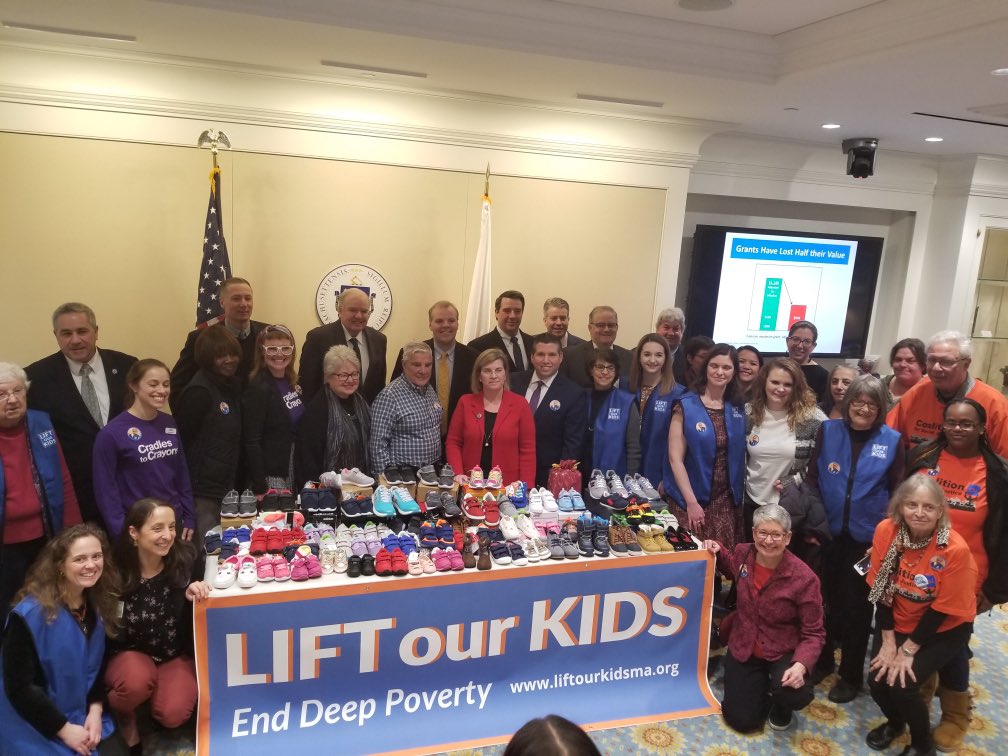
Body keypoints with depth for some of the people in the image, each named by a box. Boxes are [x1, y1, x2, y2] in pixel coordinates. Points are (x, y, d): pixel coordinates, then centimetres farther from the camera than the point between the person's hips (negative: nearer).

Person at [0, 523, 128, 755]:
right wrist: (64, 728, -15)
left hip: (86, 717, 5)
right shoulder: (29, 614, -21)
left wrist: (96, 710, -9)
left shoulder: (99, 605, -3)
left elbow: (99, 665, 6)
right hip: (36, 727, -5)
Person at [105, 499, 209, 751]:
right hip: (129, 653, -1)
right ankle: (123, 715, 3)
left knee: (172, 714, -22)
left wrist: (195, 593, -24)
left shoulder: (186, 559, -16)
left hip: (177, 654, 1)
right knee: (137, 682, -34)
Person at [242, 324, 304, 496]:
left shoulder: (291, 383, 6)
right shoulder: (258, 389, -16)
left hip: (293, 468, 7)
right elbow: (251, 442, -18)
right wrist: (260, 488, -19)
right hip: (270, 473, -7)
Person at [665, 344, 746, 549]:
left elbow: (739, 456, 13)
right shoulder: (686, 406, -6)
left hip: (728, 502, 4)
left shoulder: (738, 409, 7)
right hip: (691, 500, -4)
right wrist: (691, 502, -13)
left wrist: (738, 495, 2)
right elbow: (675, 458, -9)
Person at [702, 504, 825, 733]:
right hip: (743, 648, 3)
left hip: (783, 653, -3)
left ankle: (781, 704, 7)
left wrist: (800, 665, -35)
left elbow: (813, 634, -17)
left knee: (796, 694, -33)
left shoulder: (804, 578, -23)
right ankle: (762, 683, 31)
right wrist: (718, 551, -6)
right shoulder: (743, 553, -12)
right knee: (742, 721, -2)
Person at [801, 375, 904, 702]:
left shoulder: (892, 441, -4)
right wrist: (814, 521, -10)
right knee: (824, 597, 14)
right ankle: (821, 660, 34)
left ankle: (851, 675, 26)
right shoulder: (828, 430, -2)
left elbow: (897, 492, 0)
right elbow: (812, 479, 0)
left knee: (856, 605, 9)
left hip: (867, 538, -1)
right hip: (828, 533, 1)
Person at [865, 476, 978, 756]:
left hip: (944, 629, -3)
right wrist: (888, 641, -9)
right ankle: (895, 722, 27)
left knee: (902, 684, -18)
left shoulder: (956, 549, -27)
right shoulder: (886, 530, -16)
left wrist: (908, 650, -15)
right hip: (898, 622, 4)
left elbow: (943, 609, -18)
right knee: (877, 679, -9)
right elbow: (882, 589, -7)